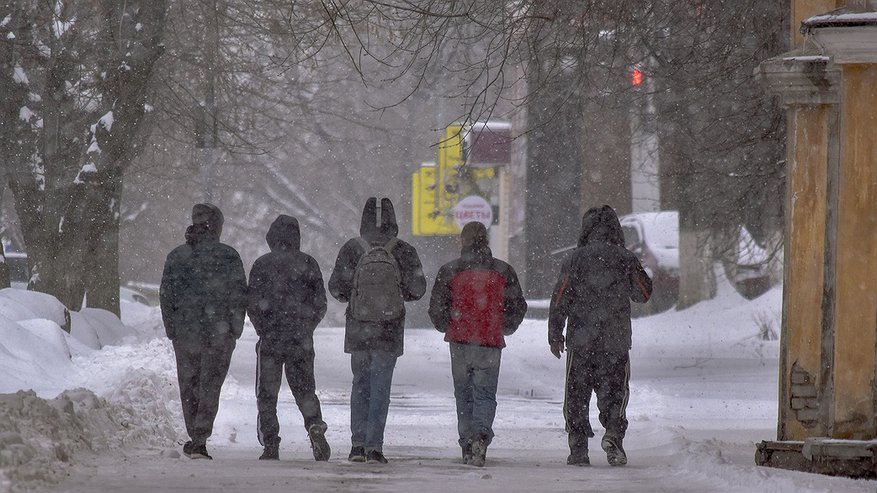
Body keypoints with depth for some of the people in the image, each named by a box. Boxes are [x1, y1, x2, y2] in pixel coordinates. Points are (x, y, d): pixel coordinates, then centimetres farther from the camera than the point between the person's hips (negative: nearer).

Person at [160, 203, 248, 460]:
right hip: (220, 333, -2)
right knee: (210, 386, 1)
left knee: (189, 387, 14)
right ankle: (199, 441, -9)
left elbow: (166, 296, 4)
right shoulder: (227, 256, -5)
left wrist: (172, 331, 11)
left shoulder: (176, 256, 3)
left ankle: (196, 439, 20)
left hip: (186, 332, 2)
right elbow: (239, 294, -6)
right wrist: (235, 329, 2)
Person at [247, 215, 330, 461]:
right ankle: (315, 425, -14)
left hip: (270, 339, -2)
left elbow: (252, 303, -5)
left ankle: (270, 444, 1)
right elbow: (320, 303, 4)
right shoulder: (308, 264, 2)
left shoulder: (262, 265, -4)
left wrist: (262, 329, 9)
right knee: (304, 389, 12)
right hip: (301, 339, 2)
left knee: (267, 394, 6)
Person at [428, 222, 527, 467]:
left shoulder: (449, 271, 0)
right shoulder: (503, 272, 3)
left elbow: (437, 307, 1)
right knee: (485, 394, 3)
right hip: (491, 344, 0)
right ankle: (481, 433, -23)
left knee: (464, 394, 13)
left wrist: (446, 327, 20)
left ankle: (467, 444, 11)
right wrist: (504, 329, 24)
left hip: (460, 343, 0)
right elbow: (518, 307, 7)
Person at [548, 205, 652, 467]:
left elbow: (559, 299, -2)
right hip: (616, 341, 0)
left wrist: (554, 335, 8)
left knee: (577, 395, 8)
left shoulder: (576, 260, -3)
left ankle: (578, 448, 5)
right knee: (614, 391, 6)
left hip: (580, 340, 0)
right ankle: (613, 431, -18)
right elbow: (644, 295, 11)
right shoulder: (625, 259, -1)